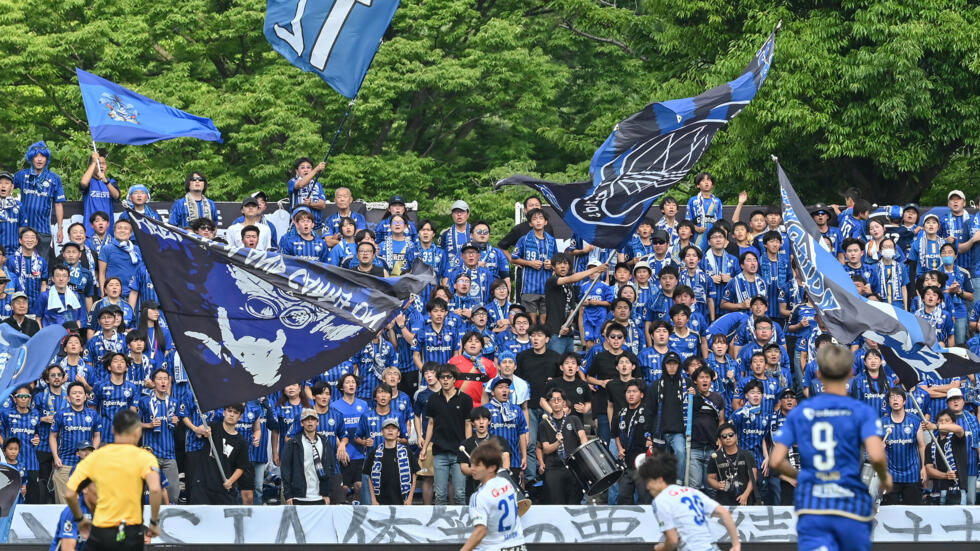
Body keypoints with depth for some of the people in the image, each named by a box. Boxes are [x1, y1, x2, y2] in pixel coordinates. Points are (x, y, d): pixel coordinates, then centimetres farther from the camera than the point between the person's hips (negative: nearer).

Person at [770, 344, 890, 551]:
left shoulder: (799, 413, 7)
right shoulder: (862, 412, -2)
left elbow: (776, 461, 2)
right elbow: (876, 455, -16)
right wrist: (885, 477, 6)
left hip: (811, 507, 1)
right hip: (851, 505, -1)